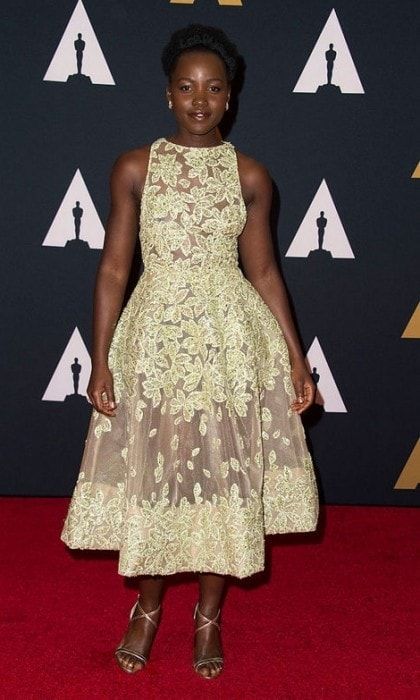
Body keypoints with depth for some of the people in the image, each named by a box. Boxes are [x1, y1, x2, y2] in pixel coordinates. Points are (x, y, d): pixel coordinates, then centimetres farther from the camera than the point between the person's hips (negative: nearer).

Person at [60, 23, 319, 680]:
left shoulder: (250, 176, 3)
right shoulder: (135, 167, 0)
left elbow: (263, 271, 7)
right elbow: (113, 268, 0)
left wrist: (296, 357, 4)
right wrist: (101, 361, -5)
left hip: (233, 337, 1)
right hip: (154, 336, 0)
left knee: (225, 472, 6)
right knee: (149, 470, 7)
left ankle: (210, 614, 26)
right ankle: (148, 606, 30)